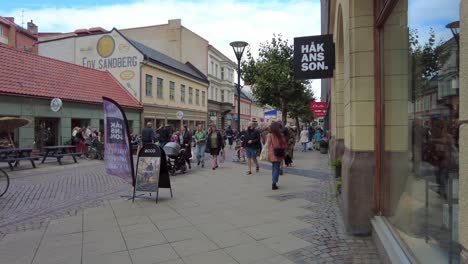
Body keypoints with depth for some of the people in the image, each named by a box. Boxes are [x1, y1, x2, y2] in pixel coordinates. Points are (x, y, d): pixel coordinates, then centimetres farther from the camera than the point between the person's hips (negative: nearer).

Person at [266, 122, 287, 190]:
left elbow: (268, 146, -10)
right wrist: (283, 153, 10)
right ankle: (274, 183, -6)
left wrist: (268, 155, -6)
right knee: (276, 168, 4)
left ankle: (274, 183, 19)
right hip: (279, 155, 0)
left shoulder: (269, 136, -9)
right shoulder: (281, 135, -4)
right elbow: (284, 145, 0)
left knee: (274, 168, 16)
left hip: (272, 155, 0)